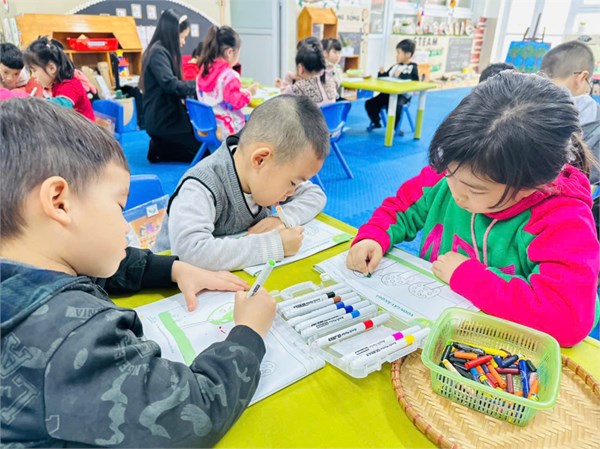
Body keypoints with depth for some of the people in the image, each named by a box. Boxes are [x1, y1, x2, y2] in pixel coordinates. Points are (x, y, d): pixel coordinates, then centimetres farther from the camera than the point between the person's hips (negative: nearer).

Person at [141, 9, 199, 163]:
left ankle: (158, 148, 10)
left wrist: (195, 85, 4)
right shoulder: (158, 52, -15)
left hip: (167, 116, 10)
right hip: (163, 120, -10)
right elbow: (170, 85, -27)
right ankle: (159, 150, 0)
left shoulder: (164, 51, 17)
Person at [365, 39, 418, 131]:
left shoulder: (413, 67, 0)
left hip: (402, 94, -7)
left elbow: (415, 80, -17)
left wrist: (401, 75, -19)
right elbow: (385, 78, 24)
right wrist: (382, 73, 2)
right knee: (369, 103, -4)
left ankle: (395, 127, -10)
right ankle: (376, 122, 17)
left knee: (394, 106, -37)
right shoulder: (395, 66, 18)